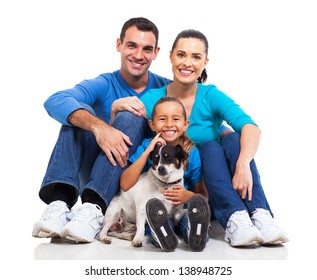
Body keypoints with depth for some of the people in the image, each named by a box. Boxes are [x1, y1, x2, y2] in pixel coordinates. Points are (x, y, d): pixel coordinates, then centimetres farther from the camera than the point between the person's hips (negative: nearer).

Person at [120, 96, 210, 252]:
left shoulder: (192, 153, -3)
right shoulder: (146, 146, -2)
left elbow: (204, 195, 3)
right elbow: (125, 185, -13)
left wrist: (189, 196, -21)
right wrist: (147, 152, -19)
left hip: (184, 209, 1)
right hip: (156, 210, 0)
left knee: (197, 202, -32)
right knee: (153, 204, -35)